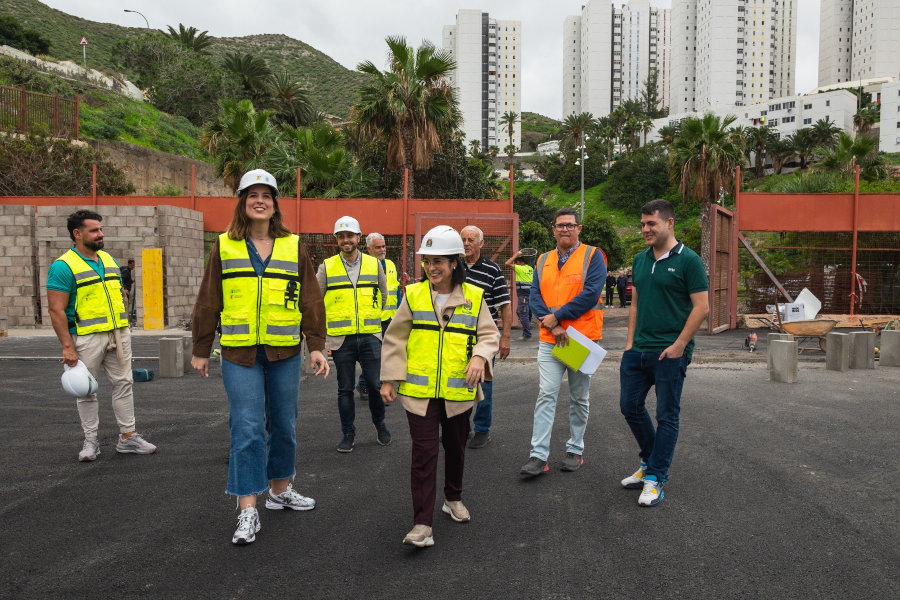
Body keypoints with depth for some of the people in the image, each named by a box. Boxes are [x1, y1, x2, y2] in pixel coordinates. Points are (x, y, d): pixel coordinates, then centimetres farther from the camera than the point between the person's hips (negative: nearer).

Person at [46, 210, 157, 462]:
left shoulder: (109, 260, 12)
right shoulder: (63, 266, -9)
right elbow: (56, 310, -13)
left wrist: (124, 330, 14)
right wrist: (67, 347, -17)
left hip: (119, 334, 6)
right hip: (87, 337, -6)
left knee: (123, 383, 7)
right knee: (87, 391, 5)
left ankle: (128, 437, 15)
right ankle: (91, 441, 18)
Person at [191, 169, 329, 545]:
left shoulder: (293, 247, 6)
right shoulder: (224, 247, 5)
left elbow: (310, 301, 5)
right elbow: (207, 302, 8)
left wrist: (316, 346, -1)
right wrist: (200, 350, 8)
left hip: (285, 352, 2)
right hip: (239, 353, -1)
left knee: (283, 424, 12)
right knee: (247, 428, -4)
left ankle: (280, 489, 32)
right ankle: (248, 511, 4)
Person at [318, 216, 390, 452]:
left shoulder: (374, 264, 6)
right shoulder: (327, 267, 3)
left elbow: (383, 295, 18)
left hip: (370, 337, 1)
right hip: (340, 338, 0)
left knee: (375, 384, 1)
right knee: (345, 388, 7)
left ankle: (379, 423, 27)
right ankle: (348, 434, 21)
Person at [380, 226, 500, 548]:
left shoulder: (474, 297, -1)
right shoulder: (413, 295, -1)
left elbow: (489, 334, 1)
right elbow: (395, 339, 4)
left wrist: (480, 355, -20)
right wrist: (389, 379, 1)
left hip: (458, 391, 1)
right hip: (419, 391, -1)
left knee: (455, 448, 18)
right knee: (424, 453, -4)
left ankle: (453, 498, 43)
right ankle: (422, 524, 1)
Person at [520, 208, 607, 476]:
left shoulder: (593, 256, -2)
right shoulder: (543, 260, 11)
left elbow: (591, 293, -15)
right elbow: (535, 296, 3)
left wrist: (557, 316, -14)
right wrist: (552, 325, -13)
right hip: (549, 340, 3)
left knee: (579, 398, 10)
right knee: (546, 395, -4)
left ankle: (575, 450, 23)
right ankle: (538, 456, -3)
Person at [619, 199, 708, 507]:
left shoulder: (688, 260, -9)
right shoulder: (640, 260, 11)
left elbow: (702, 307, -12)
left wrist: (679, 345, -15)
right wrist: (630, 342, 10)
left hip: (670, 352, -7)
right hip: (638, 350, 7)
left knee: (666, 415, 4)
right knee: (630, 405, 13)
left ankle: (655, 478, 13)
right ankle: (650, 462, 32)